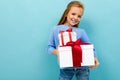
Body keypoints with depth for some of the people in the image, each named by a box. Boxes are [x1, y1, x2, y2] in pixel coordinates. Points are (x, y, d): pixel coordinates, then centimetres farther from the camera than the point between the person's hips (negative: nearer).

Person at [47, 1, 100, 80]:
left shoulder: (81, 31, -3)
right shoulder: (56, 30, -2)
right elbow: (50, 47, 3)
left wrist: (95, 57, -22)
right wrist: (56, 51, -19)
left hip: (82, 67, 0)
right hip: (65, 68, 0)